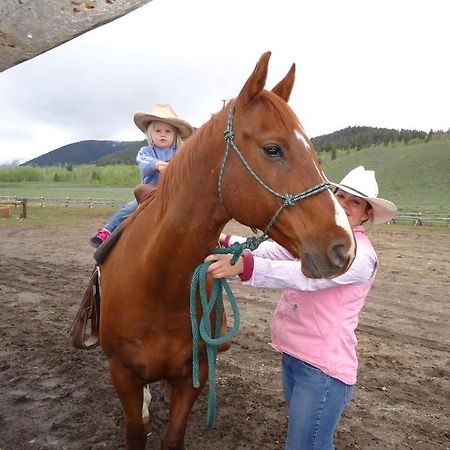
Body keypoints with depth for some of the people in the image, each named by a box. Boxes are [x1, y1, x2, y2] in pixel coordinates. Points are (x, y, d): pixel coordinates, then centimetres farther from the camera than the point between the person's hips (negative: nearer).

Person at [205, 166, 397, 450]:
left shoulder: (360, 254, -18)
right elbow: (271, 250, -1)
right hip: (291, 353, 8)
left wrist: (243, 266, -43)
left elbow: (304, 275, -33)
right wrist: (227, 241, -12)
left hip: (322, 365, -7)